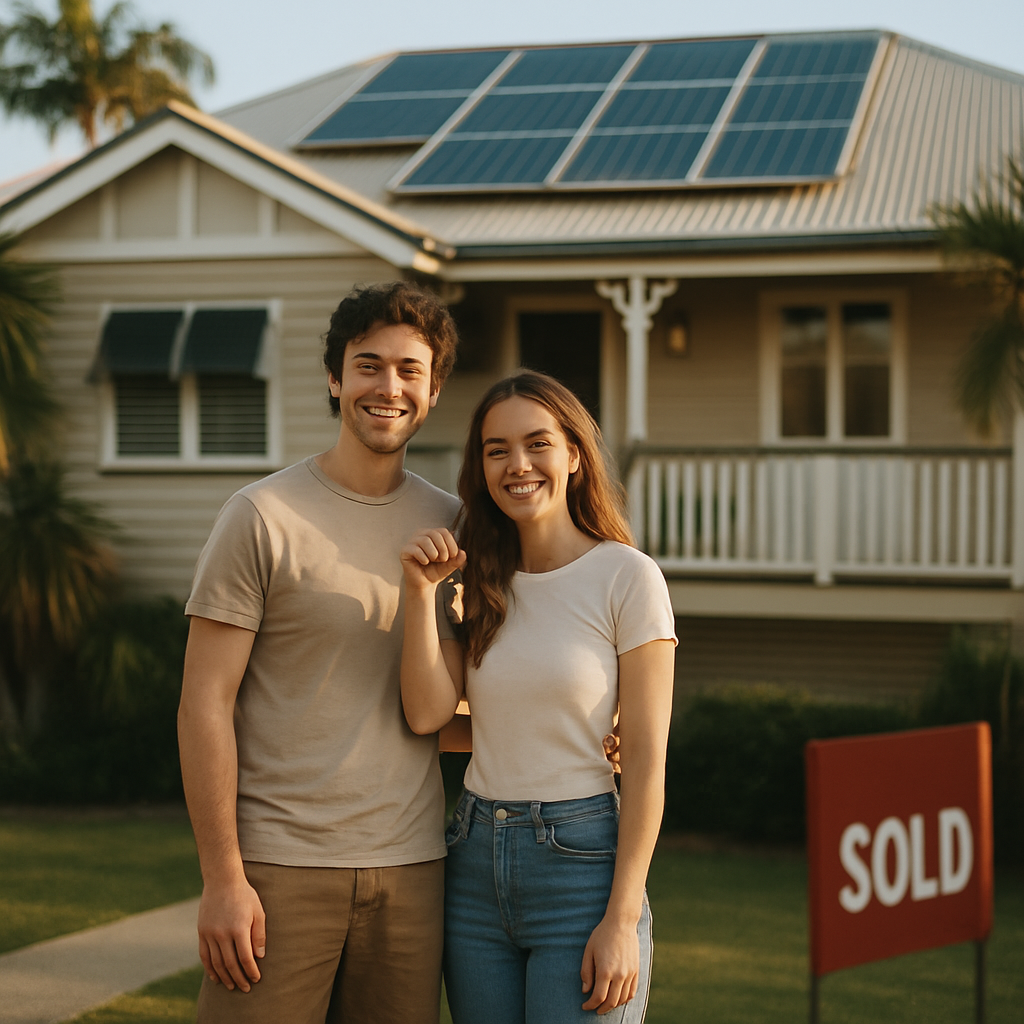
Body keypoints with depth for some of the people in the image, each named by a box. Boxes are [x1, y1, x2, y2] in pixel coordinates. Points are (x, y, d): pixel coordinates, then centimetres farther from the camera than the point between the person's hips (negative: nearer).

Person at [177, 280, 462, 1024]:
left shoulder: (450, 525, 9)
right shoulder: (262, 517, -5)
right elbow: (204, 705, -6)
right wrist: (223, 878, -11)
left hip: (412, 867, 4)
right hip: (281, 863, -4)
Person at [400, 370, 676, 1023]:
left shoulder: (627, 577, -7)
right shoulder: (478, 582, 9)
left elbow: (646, 761, -9)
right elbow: (427, 713, -3)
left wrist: (624, 920, -13)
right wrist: (421, 589, -10)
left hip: (582, 862, -5)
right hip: (475, 862, 5)